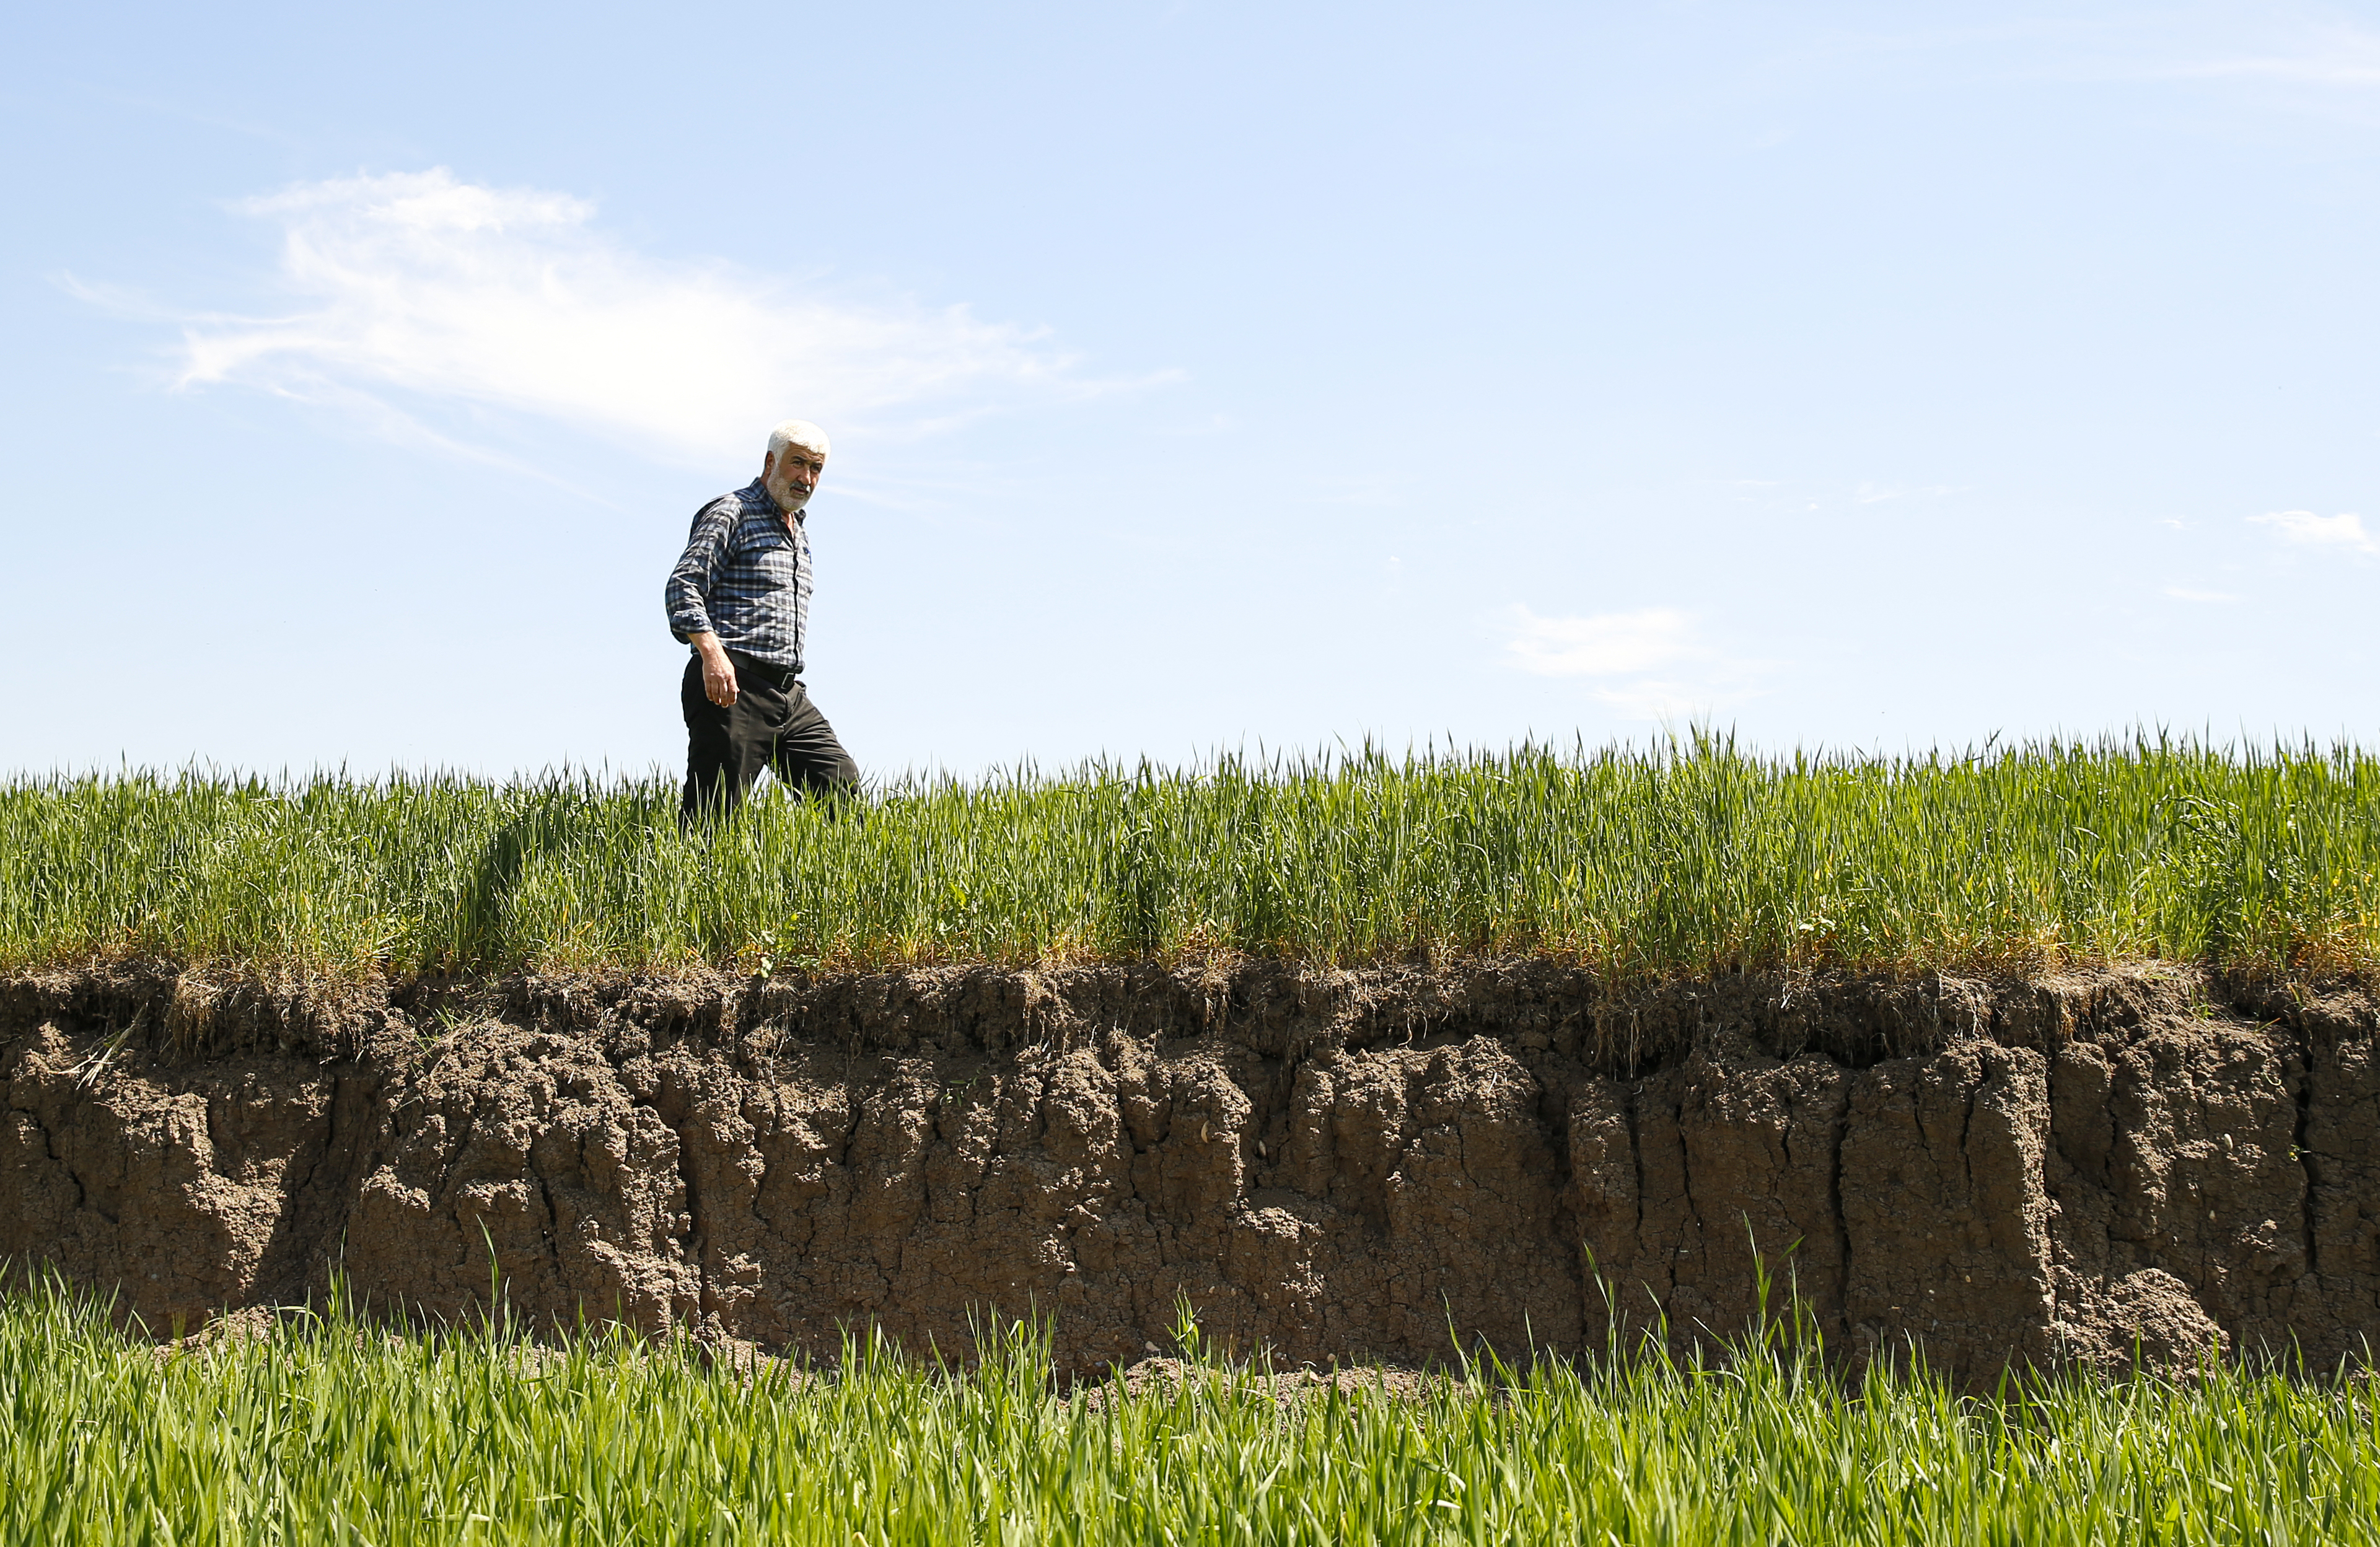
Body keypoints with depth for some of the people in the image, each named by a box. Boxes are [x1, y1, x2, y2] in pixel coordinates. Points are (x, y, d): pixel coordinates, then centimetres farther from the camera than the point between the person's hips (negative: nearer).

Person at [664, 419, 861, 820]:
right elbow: (683, 586, -14)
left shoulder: (799, 534, 24)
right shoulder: (731, 513, -3)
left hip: (788, 696, 8)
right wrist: (711, 651, -28)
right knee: (712, 817, -10)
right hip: (731, 687, -8)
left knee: (843, 786, -2)